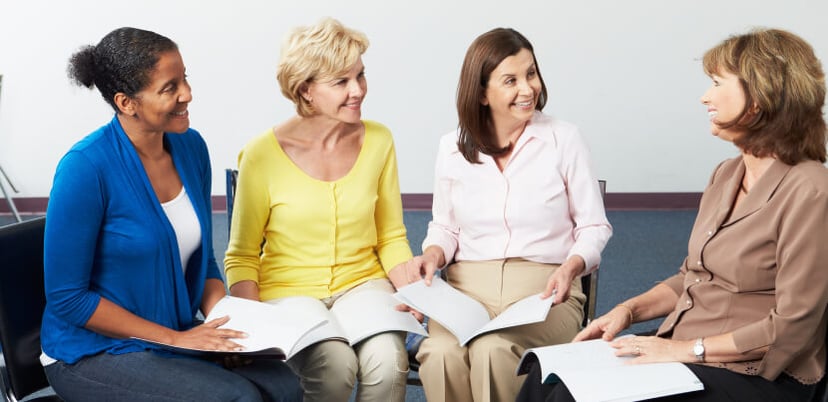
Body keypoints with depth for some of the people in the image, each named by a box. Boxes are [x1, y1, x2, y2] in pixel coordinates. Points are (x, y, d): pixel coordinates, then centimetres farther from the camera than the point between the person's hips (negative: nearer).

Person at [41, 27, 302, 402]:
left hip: (180, 334, 6)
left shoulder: (190, 146, 1)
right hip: (92, 354, -6)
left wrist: (226, 325, -6)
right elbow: (67, 298, -15)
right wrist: (174, 338, -17)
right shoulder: (85, 167, -19)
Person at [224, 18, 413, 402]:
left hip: (363, 284, 3)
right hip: (288, 294, -2)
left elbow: (391, 238, 11)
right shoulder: (263, 154, -9)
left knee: (388, 362, -29)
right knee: (336, 366, -31)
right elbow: (242, 258, 0)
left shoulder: (378, 141, 2)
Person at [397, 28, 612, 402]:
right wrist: (432, 256, -2)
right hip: (467, 286, 2)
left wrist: (572, 266, -15)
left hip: (543, 287, -2)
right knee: (441, 355, -32)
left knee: (494, 352, -34)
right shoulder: (452, 147, 9)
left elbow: (594, 227, 5)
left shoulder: (563, 139, 1)